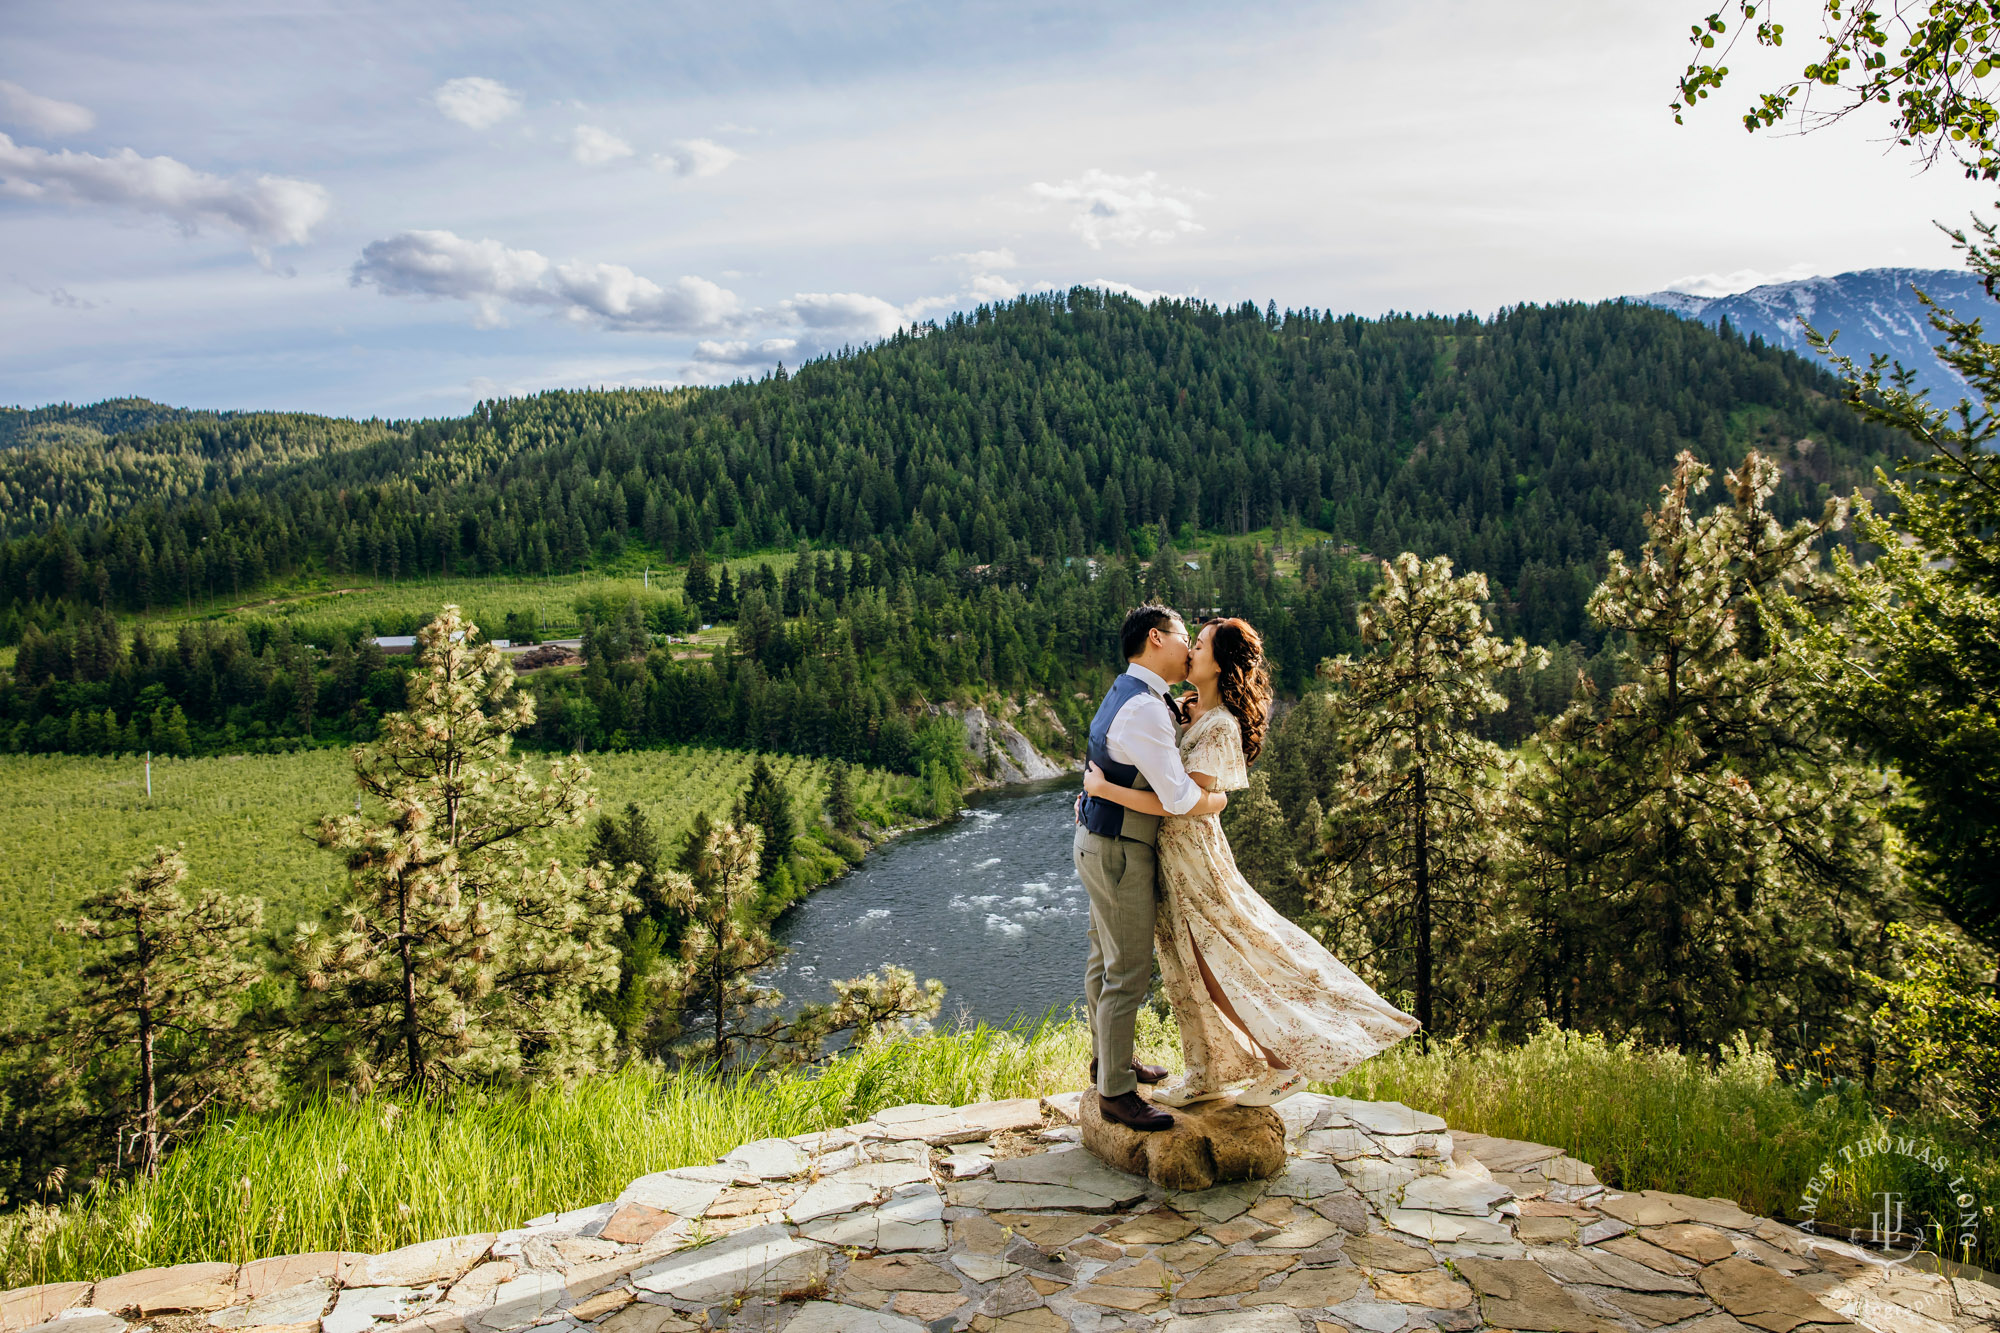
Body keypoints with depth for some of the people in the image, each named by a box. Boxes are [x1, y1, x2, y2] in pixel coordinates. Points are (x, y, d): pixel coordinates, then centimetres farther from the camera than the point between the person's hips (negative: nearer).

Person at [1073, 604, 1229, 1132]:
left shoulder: (1128, 693, 8)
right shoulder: (1144, 711, -25)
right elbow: (1181, 799, -27)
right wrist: (1220, 798, -6)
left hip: (1100, 844, 11)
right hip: (1118, 852, -10)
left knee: (1106, 958, 23)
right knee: (1129, 972, -1)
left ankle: (1108, 1057, 39)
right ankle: (1115, 1091, 10)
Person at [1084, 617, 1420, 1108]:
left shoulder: (1220, 727, -21)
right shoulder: (1190, 713, 6)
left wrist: (1106, 789, -26)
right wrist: (1097, 791, 6)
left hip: (1192, 851, -9)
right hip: (1170, 851, 9)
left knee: (1223, 967, 3)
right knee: (1189, 971, 17)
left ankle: (1283, 1065, 18)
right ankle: (1208, 1074, 30)